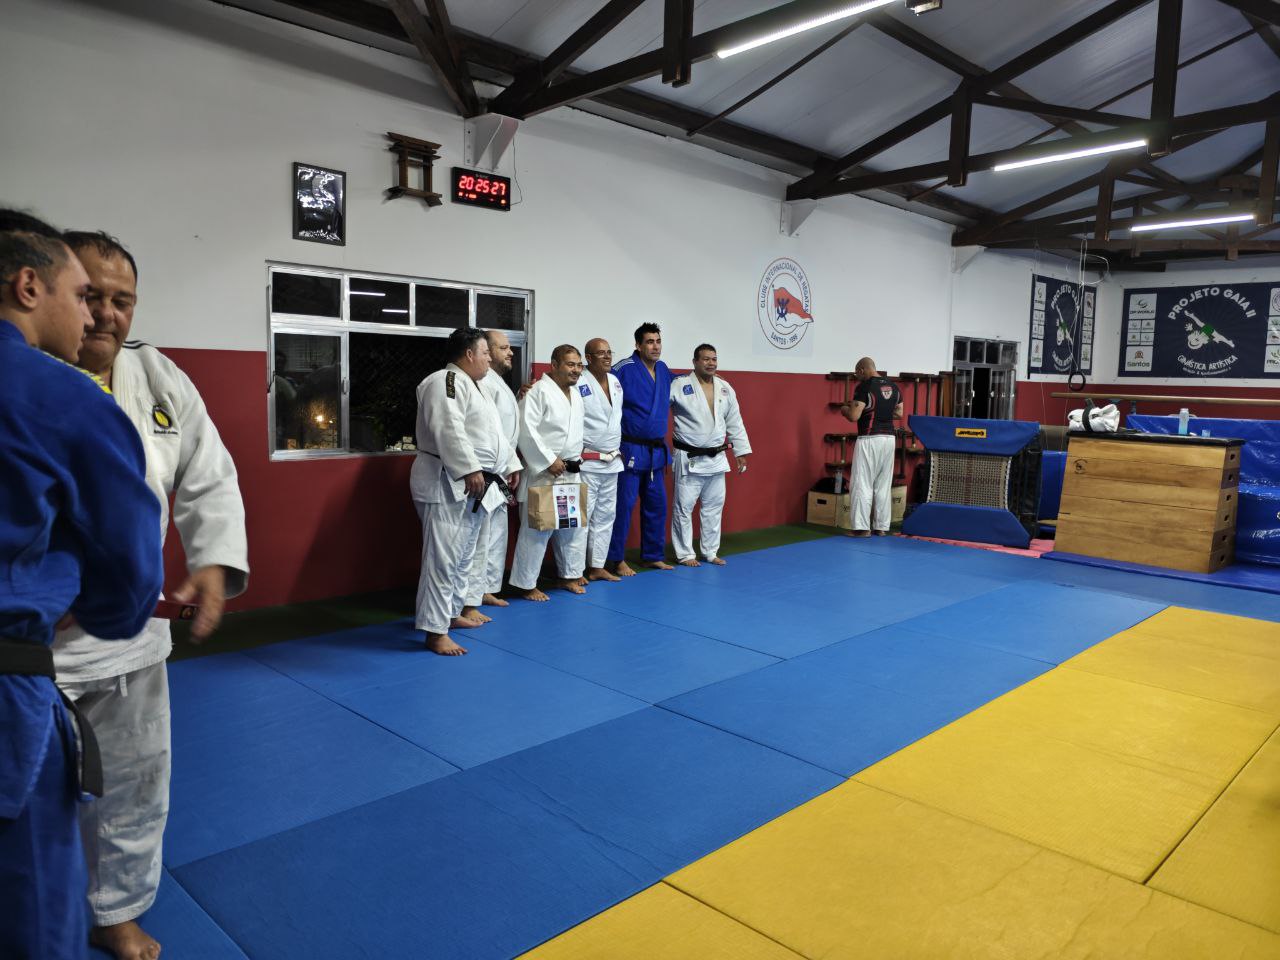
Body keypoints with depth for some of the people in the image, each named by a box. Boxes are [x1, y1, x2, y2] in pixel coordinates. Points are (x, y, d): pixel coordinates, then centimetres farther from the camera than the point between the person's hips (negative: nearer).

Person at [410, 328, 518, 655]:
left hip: (472, 487, 11)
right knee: (443, 558, -9)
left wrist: (509, 465, 25)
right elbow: (448, 430, -25)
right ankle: (435, 631, -5)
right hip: (447, 484, -11)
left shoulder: (470, 385, 20)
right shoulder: (445, 382, -14)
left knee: (464, 555, 19)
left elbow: (492, 432, 26)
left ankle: (452, 612, 32)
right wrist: (470, 470, -29)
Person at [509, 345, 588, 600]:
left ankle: (569, 575, 29)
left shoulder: (576, 395, 14)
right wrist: (549, 461, -21)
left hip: (571, 473, 9)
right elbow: (526, 430, -20)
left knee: (575, 526, 15)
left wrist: (576, 460, 14)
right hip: (543, 472, -9)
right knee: (536, 529, -5)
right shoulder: (539, 391, -13)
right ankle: (525, 584, 5)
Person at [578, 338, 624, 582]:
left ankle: (597, 567, 23)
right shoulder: (579, 383, -14)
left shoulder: (615, 381, 11)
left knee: (605, 516, 13)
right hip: (587, 462, -8)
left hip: (612, 462, 8)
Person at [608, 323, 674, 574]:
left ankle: (653, 555, 26)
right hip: (631, 450, -7)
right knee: (624, 505, -2)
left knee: (656, 505, 13)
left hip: (657, 451, 7)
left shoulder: (664, 370, 9)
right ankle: (617, 560, 9)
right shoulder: (624, 369, -13)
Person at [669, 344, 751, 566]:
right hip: (689, 459, -5)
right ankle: (684, 554, 15)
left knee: (714, 506, 13)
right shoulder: (680, 385, -11)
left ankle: (710, 552, 26)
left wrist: (741, 452, 13)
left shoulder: (725, 389, 6)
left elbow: (735, 423, 12)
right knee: (684, 506, 1)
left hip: (716, 458, 5)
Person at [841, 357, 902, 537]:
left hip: (869, 440, -7)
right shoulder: (893, 386, 10)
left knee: (863, 484, 0)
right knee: (884, 485, 12)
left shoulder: (864, 387, -12)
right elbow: (899, 414, 16)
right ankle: (881, 527, 16)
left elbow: (853, 416, -17)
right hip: (889, 438, 7)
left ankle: (862, 527, 0)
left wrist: (844, 409, 4)